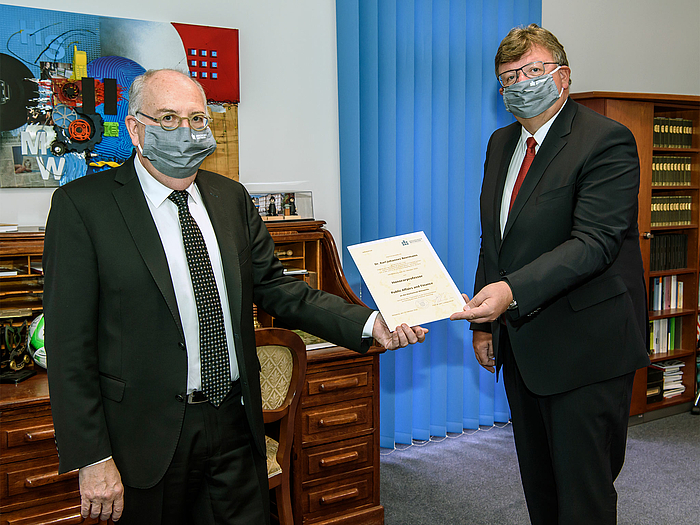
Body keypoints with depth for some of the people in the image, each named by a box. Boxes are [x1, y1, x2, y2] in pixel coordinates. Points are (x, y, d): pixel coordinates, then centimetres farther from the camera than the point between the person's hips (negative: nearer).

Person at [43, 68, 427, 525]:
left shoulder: (232, 198, 7)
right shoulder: (81, 205, -9)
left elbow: (275, 288, 6)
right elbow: (69, 344, -11)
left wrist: (369, 324, -8)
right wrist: (92, 459, -14)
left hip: (236, 425, 4)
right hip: (148, 437, -4)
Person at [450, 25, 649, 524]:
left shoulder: (607, 141, -14)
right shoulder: (501, 143, 11)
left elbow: (594, 241, -25)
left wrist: (512, 291, -36)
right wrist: (485, 321, 12)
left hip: (585, 349, -7)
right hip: (521, 345, 7)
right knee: (538, 483, 20)